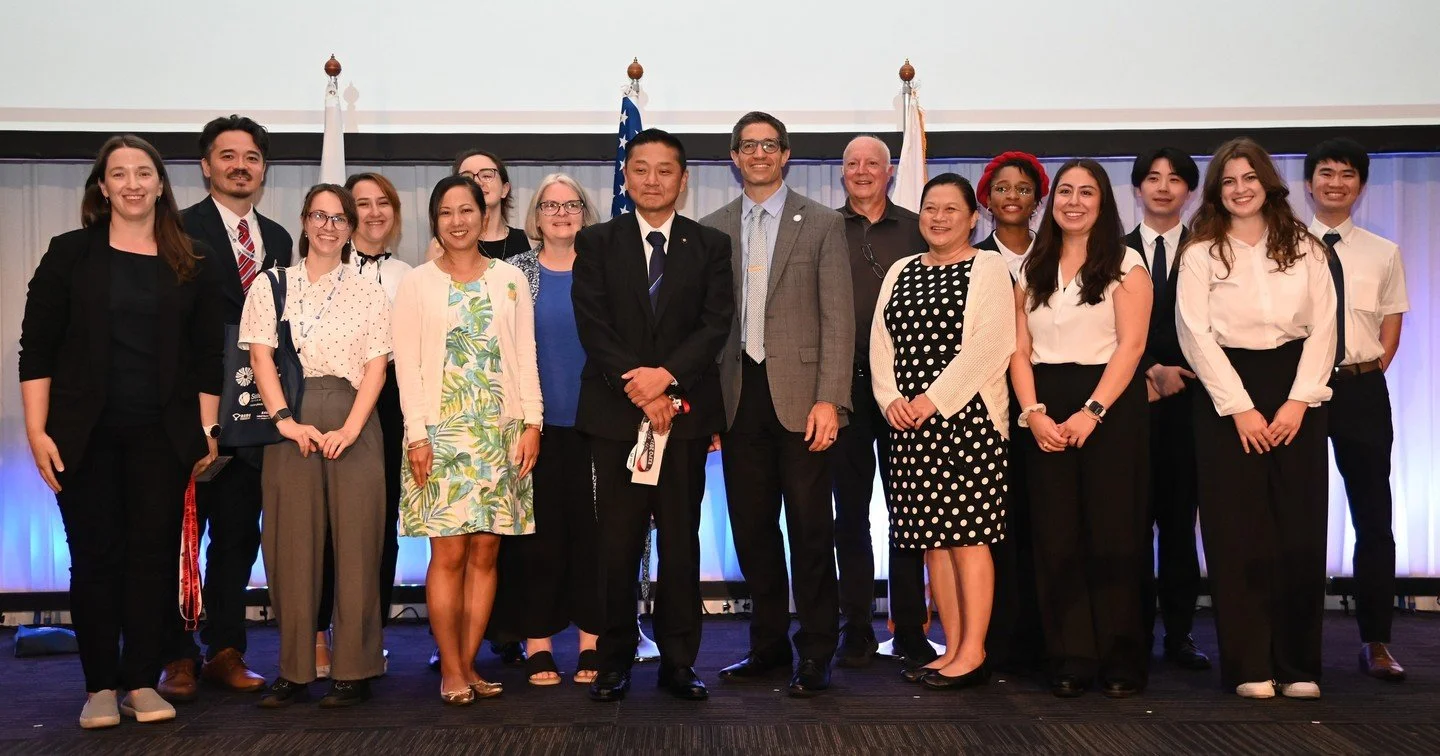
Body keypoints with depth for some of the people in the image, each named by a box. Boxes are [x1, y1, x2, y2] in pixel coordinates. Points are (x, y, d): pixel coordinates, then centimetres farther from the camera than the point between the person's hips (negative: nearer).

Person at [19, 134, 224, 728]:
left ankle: (141, 682, 11)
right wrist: (37, 432, -6)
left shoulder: (193, 262, 6)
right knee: (95, 554, 3)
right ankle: (100, 686, 12)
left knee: (155, 551, 1)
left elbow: (208, 355, 7)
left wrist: (207, 428, 2)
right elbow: (36, 349, 1)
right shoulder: (70, 254, 3)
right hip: (85, 434, -1)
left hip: (163, 434, 1)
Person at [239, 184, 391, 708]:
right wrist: (285, 420, -11)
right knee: (292, 543, 1)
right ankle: (294, 669, 8)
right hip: (290, 423, 1)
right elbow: (260, 357, 3)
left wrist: (350, 429, -11)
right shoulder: (271, 286, 11)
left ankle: (354, 669, 5)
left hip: (353, 423, 0)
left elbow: (376, 367, 2)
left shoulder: (370, 294, 10)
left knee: (355, 541, -2)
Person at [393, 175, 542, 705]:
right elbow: (406, 364, 0)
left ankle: (468, 664, 11)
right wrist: (417, 434, -8)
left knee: (486, 551, 2)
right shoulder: (416, 284, 4)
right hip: (441, 431, -2)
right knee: (449, 552, -5)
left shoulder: (510, 279, 10)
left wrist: (532, 422, -1)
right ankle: (451, 669, 3)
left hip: (500, 432, 2)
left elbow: (526, 357, 8)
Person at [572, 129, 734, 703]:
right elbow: (592, 326, -1)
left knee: (681, 542, 4)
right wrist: (639, 389, -11)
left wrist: (667, 375, -15)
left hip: (685, 412, 1)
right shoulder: (597, 242, 8)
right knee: (617, 543, 2)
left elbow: (716, 323, -1)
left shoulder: (710, 245, 9)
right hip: (615, 413, 0)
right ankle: (615, 660, 11)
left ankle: (679, 661, 12)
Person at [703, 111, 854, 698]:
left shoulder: (822, 225, 3)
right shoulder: (713, 229, 12)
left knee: (810, 529, 0)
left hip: (799, 395, -3)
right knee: (751, 528, 9)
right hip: (738, 397, 4)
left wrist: (829, 400, -13)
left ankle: (815, 654, 10)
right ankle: (769, 644, 22)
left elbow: (838, 318, -3)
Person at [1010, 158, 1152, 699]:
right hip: (1045, 414, 4)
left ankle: (1121, 660, 6)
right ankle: (1071, 659, 7)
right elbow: (1020, 350, 7)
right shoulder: (1033, 270, 14)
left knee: (1112, 533, -2)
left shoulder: (1125, 265, 2)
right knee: (1056, 535, 2)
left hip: (1110, 404, -4)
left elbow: (1130, 345, -8)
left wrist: (1091, 411, -18)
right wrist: (1033, 412, -8)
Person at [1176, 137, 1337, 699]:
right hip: (1227, 395, -1)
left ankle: (1299, 665, 8)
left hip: (1296, 395, 2)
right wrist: (1240, 408, -10)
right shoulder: (1202, 254, 5)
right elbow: (1195, 334, -3)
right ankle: (1249, 666, 3)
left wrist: (1299, 401, -8)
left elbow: (1323, 327, 4)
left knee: (1301, 529, 0)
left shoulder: (1304, 249, 10)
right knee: (1237, 531, -3)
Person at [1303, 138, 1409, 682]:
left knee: (1374, 516, 3)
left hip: (1362, 388, 2)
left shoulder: (1383, 253, 7)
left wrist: (1371, 370, -3)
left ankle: (1375, 642, 12)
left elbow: (1391, 325, 10)